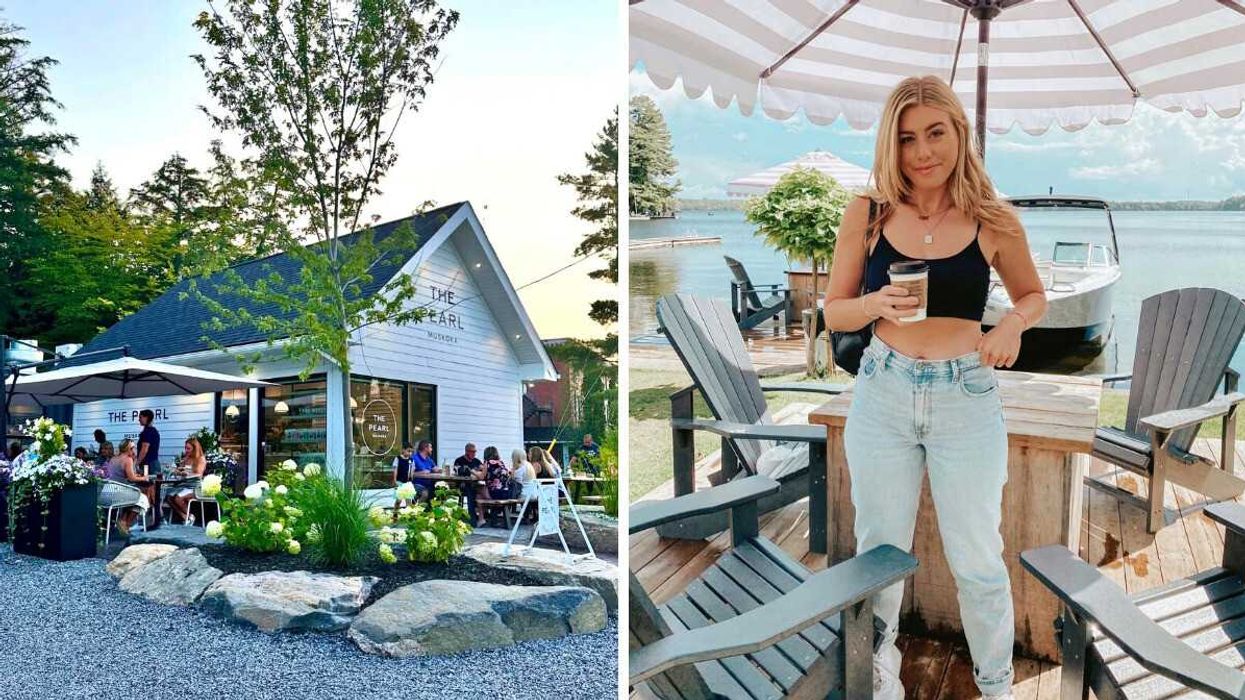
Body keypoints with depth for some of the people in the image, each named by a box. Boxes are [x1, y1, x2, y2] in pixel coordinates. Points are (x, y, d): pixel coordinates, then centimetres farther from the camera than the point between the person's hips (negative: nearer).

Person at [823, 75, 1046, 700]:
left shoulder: (993, 221, -3)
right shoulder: (867, 215, -3)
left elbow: (1033, 294, 13)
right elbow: (833, 311, 4)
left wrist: (1013, 324, -9)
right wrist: (876, 304, -17)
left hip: (967, 398, 0)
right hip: (883, 394, 1)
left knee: (978, 561, 8)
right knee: (879, 553, 13)